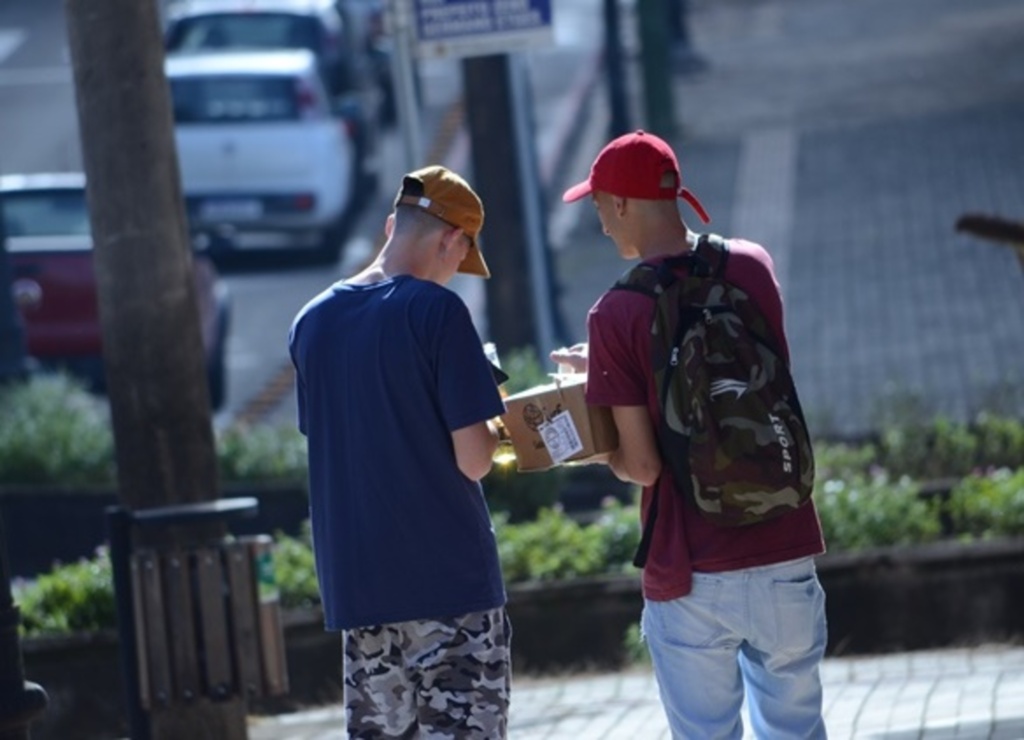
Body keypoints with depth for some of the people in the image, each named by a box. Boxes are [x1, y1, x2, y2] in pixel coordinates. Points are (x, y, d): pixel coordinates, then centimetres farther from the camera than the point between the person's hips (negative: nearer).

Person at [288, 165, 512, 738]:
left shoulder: (312, 322, 6)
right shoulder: (437, 311, -11)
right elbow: (472, 460, -13)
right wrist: (495, 423, 9)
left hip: (356, 581, 5)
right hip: (450, 577, -5)